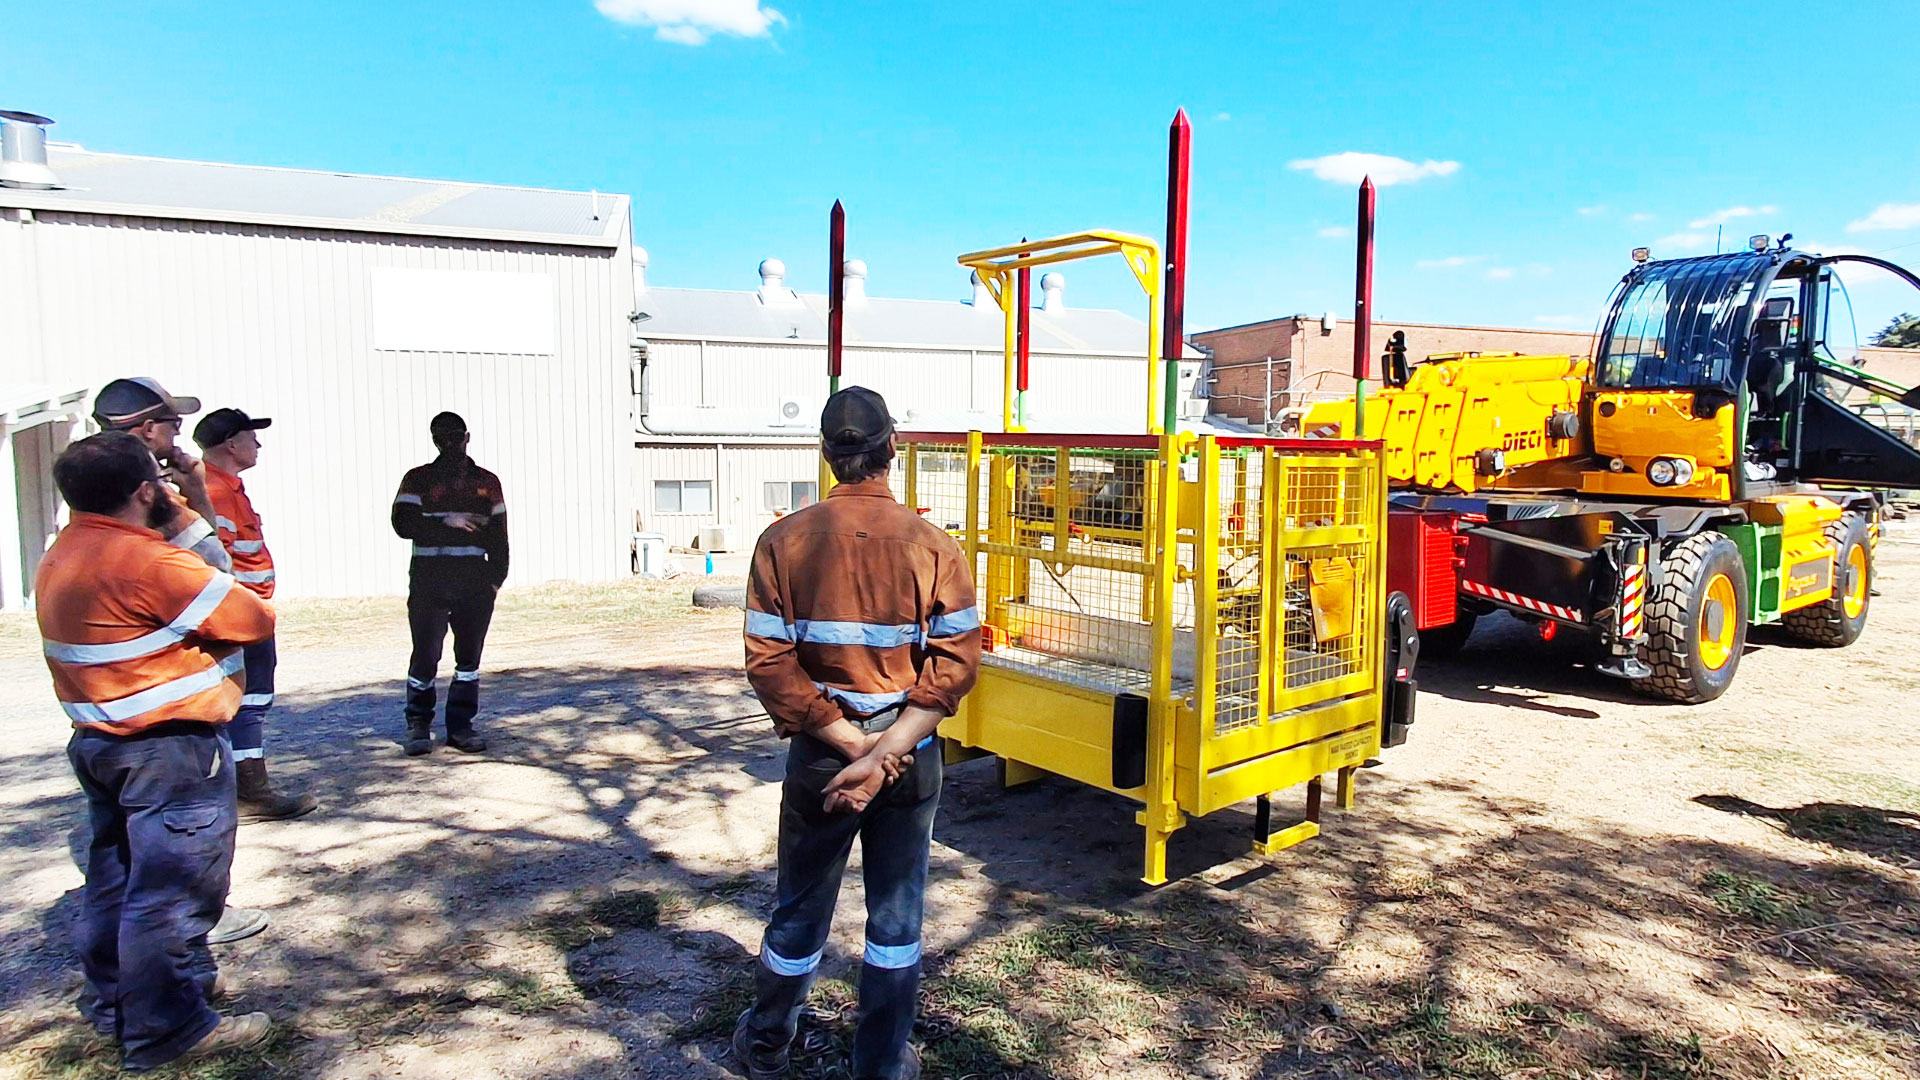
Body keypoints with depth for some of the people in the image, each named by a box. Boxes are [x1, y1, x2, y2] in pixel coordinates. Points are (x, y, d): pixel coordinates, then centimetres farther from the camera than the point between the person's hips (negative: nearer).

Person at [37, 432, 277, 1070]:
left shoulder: (59, 559, 8)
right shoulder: (152, 562, -23)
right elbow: (256, 619, -18)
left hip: (97, 740, 10)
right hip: (171, 752, -10)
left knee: (114, 878, 21)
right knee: (173, 890, 0)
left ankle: (113, 1004, 36)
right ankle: (166, 1030, 10)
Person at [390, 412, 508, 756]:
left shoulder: (487, 482, 12)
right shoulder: (418, 479, 6)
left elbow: (498, 535, 10)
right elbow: (403, 523, -7)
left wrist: (496, 578, 1)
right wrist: (447, 523, -16)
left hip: (475, 581, 2)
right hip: (428, 580, -2)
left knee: (469, 656, 5)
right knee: (425, 654, -2)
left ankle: (461, 725, 14)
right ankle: (418, 726, 11)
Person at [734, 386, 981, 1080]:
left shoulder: (784, 541, -9)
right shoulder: (934, 546, -9)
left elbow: (769, 664, -13)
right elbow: (956, 665, -15)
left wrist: (850, 742, -13)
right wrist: (886, 753, -18)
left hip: (819, 754, 1)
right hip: (911, 759, -1)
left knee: (801, 907, 20)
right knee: (897, 913, 16)